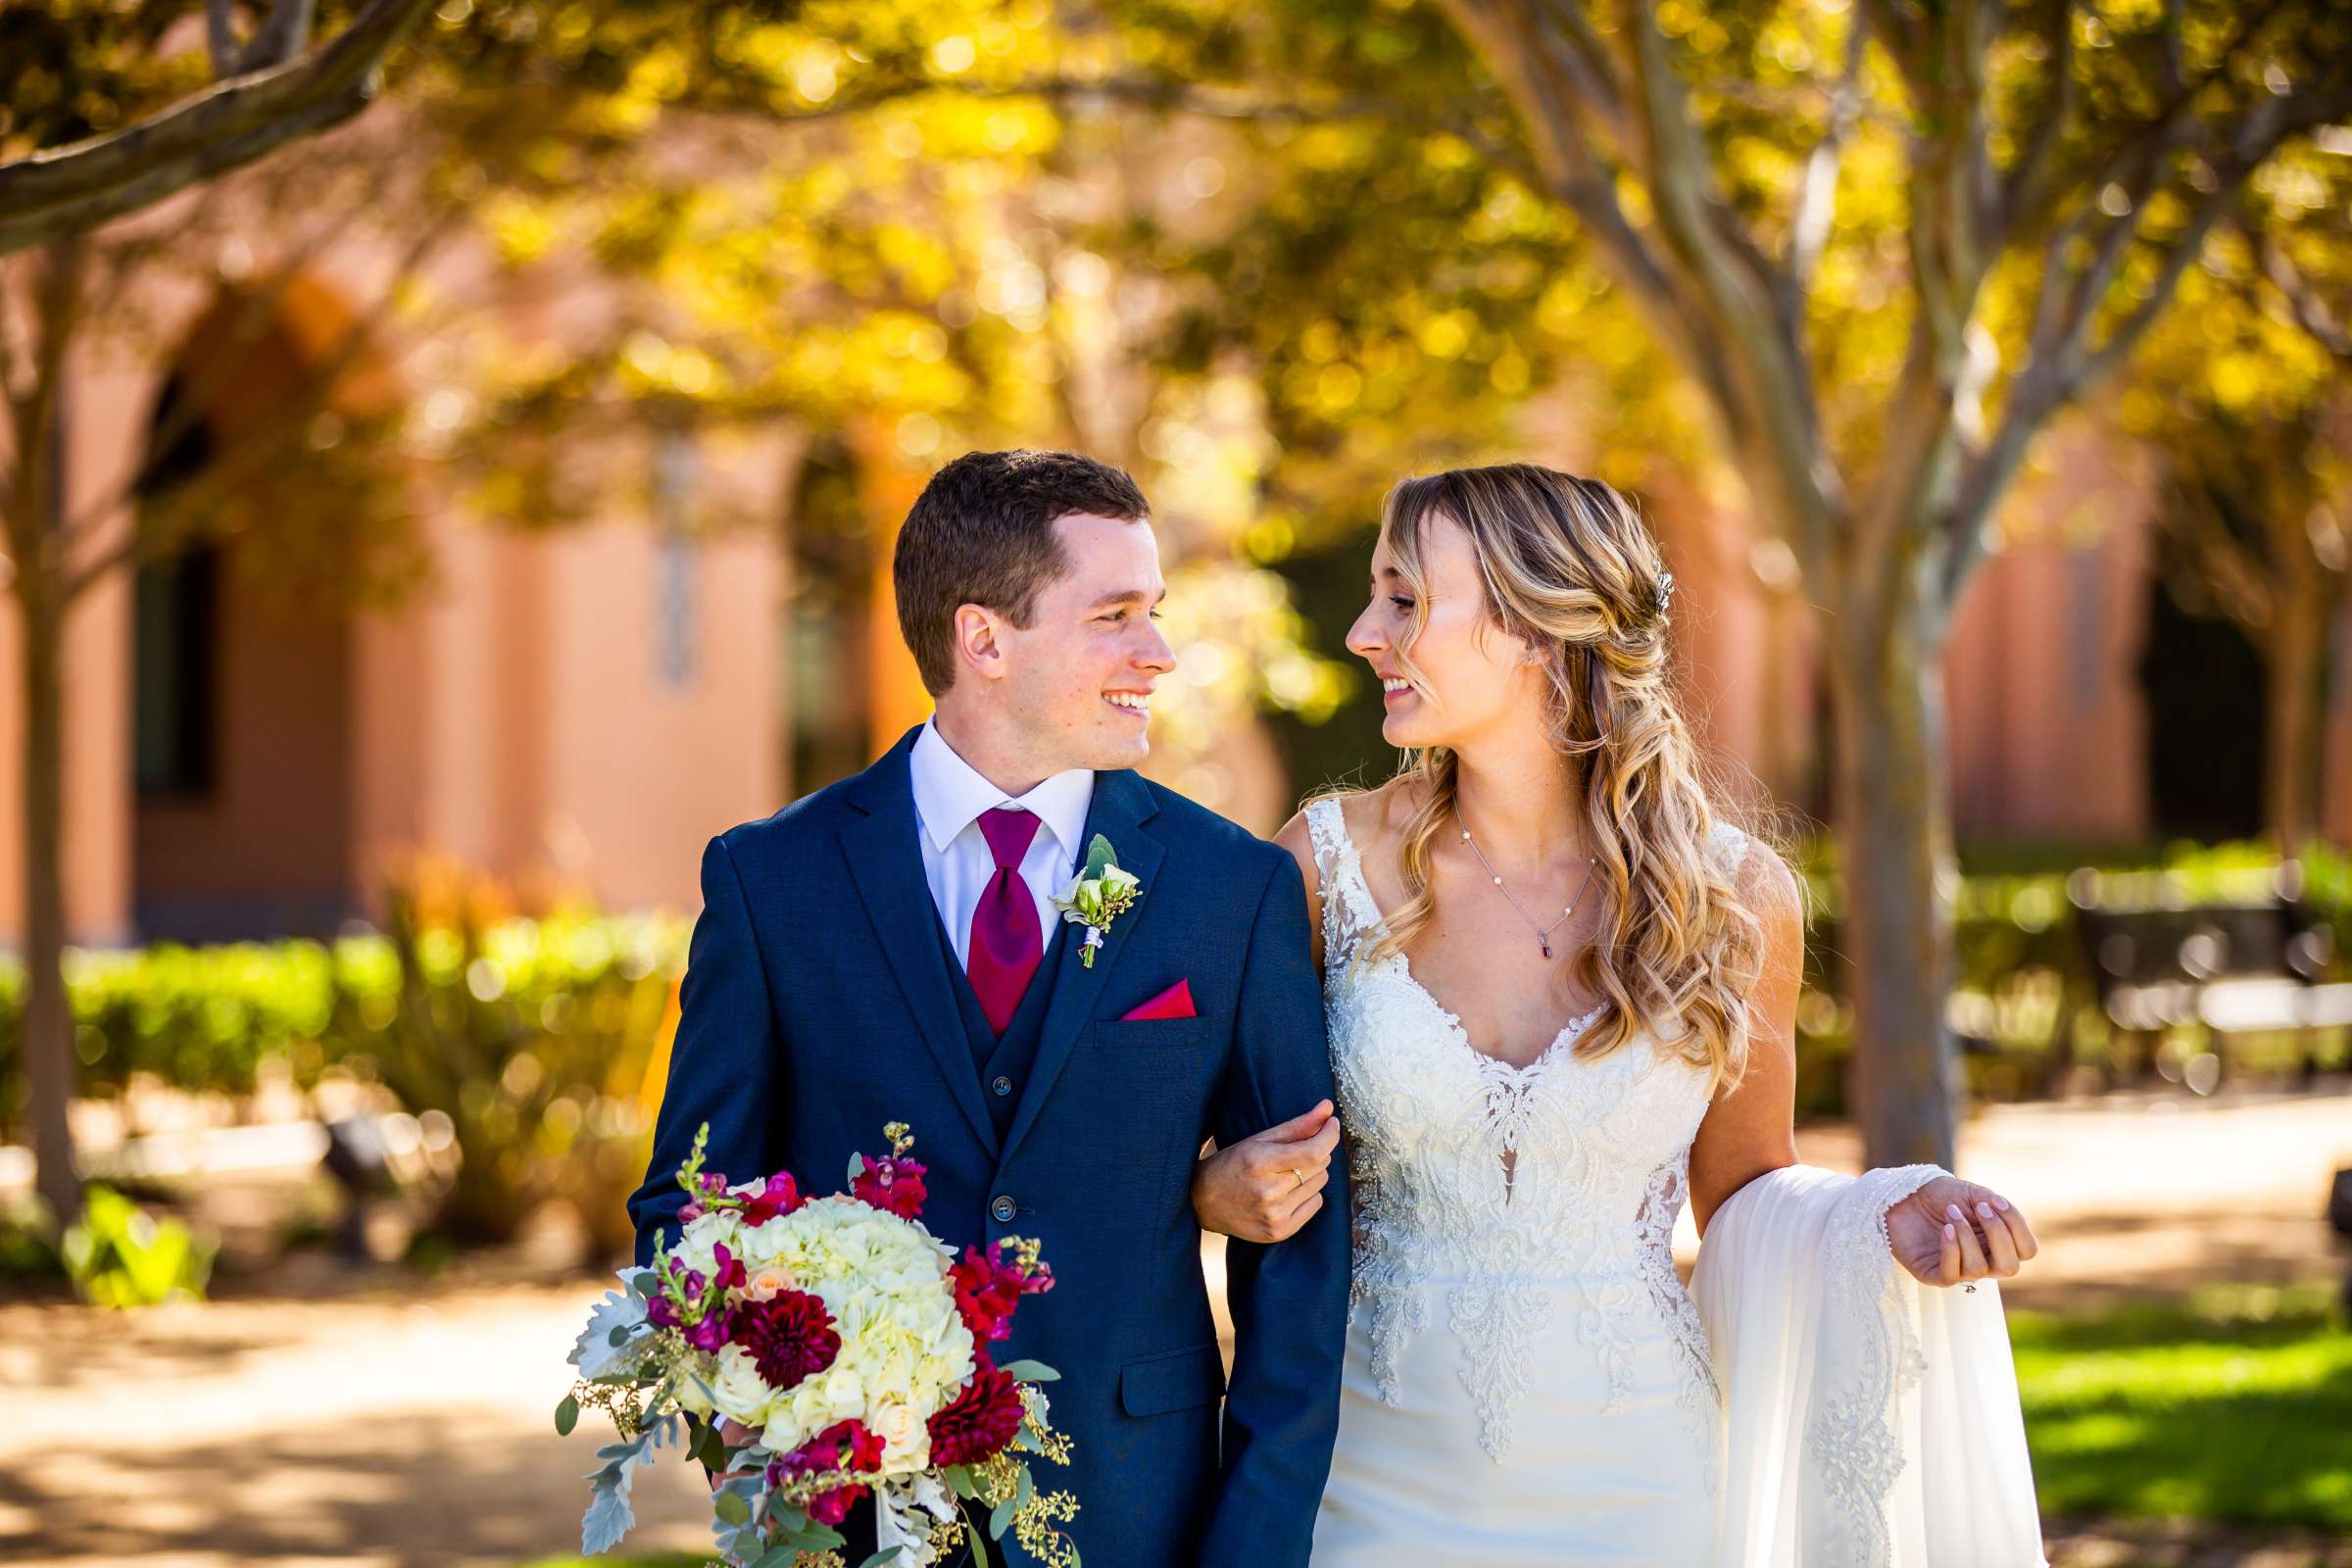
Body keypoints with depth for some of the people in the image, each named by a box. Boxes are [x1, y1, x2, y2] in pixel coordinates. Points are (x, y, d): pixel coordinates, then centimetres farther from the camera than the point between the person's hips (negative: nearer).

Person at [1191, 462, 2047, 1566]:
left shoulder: (1734, 897, -6)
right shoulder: (1328, 863, -6)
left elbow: (1740, 1182, 7)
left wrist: (1885, 1225, -11)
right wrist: (1220, 1188, -15)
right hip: (1380, 1476, 0)